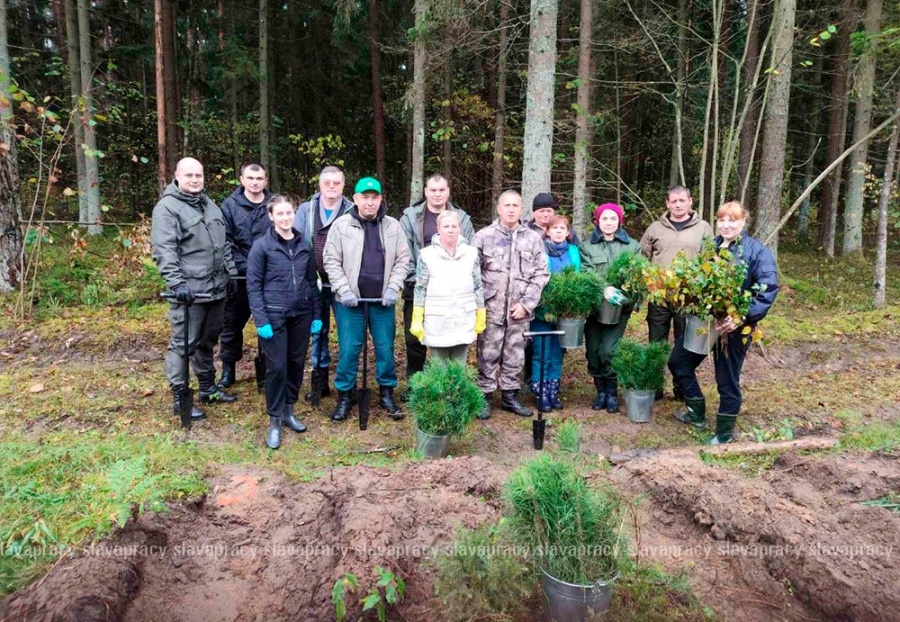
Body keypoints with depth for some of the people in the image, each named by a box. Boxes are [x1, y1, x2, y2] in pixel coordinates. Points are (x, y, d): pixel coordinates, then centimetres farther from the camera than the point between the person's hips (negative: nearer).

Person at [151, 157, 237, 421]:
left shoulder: (210, 206, 18)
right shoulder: (167, 208, -7)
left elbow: (224, 244, 23)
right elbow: (164, 251, -17)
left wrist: (232, 273, 18)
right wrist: (176, 283, -27)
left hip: (217, 288, 8)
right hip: (189, 291, -7)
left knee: (208, 340, 18)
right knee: (183, 343, -2)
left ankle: (208, 387, 32)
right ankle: (180, 398, 9)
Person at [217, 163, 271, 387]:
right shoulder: (230, 205, 1)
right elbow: (225, 241, -5)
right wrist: (243, 266, -14)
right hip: (239, 277, -1)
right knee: (233, 323, 9)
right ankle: (228, 368, 23)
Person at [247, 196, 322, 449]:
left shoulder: (304, 245, 7)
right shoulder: (261, 246, -5)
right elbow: (253, 286, -7)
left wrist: (317, 314, 8)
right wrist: (261, 320, -13)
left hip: (301, 315, 4)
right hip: (274, 315, -4)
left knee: (296, 363, 10)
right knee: (277, 367, -1)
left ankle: (288, 411, 27)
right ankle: (275, 421, 12)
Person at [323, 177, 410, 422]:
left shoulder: (393, 226, 4)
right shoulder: (341, 225, -2)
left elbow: (402, 260, 4)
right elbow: (332, 261, -2)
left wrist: (393, 288, -7)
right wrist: (344, 290, -12)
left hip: (382, 300, 2)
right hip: (350, 300, -2)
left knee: (385, 348, 9)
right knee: (348, 349, 4)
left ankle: (386, 393, 25)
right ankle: (344, 395, 19)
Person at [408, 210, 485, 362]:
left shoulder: (471, 253, 3)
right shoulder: (427, 254, -2)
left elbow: (478, 287, 7)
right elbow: (420, 289, 0)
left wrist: (480, 318, 7)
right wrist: (417, 320, -4)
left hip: (464, 321, 2)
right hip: (436, 322, -1)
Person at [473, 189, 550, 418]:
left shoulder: (533, 238, 5)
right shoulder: (484, 236, 1)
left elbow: (541, 273, 4)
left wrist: (526, 303, -4)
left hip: (519, 310, 2)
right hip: (491, 308, -2)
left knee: (515, 356, 11)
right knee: (488, 355, 4)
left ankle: (510, 396, 25)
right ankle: (485, 397, 16)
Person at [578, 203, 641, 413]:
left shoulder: (632, 246, 8)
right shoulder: (587, 246, 5)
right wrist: (604, 289, -24)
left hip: (620, 306, -1)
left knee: (608, 351, -10)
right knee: (593, 351, 1)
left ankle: (612, 392, 9)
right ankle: (601, 390, 20)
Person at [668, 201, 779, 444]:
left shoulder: (758, 251, -11)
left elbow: (768, 289, -21)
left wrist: (742, 317, -30)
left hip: (734, 326, -6)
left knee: (727, 380, 6)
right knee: (678, 362, 12)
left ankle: (724, 434, 25)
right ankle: (697, 413, 33)